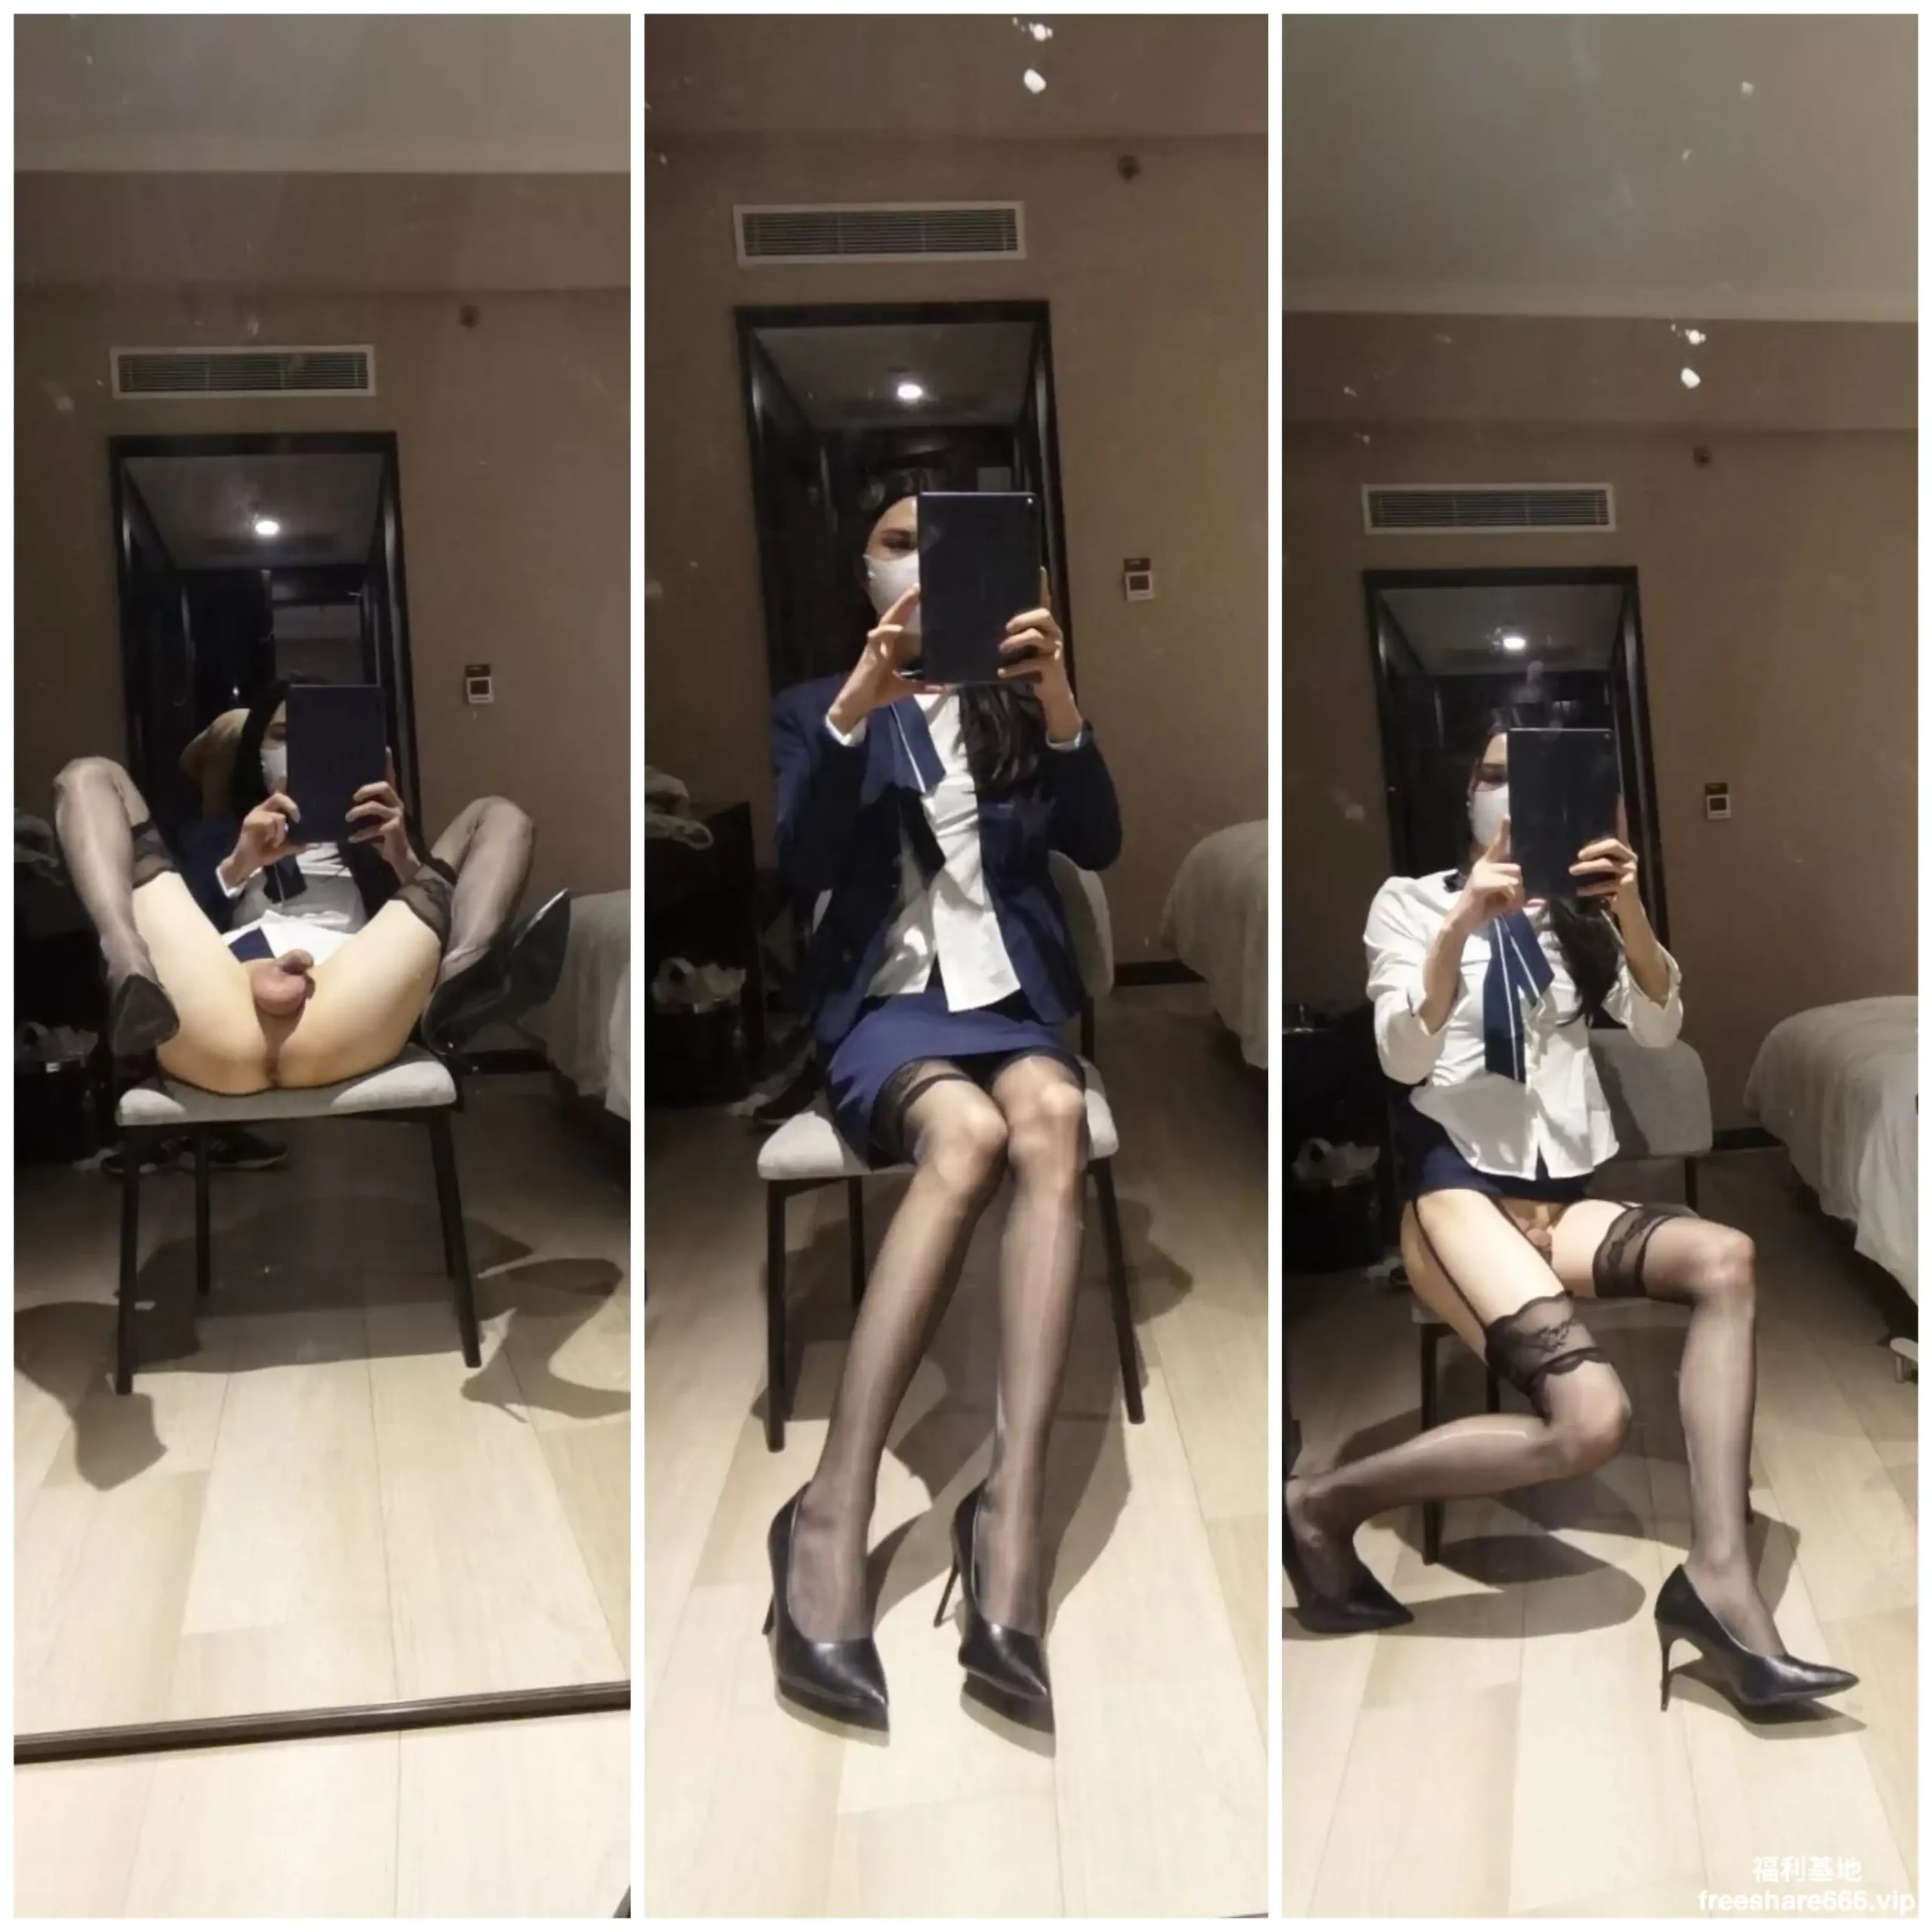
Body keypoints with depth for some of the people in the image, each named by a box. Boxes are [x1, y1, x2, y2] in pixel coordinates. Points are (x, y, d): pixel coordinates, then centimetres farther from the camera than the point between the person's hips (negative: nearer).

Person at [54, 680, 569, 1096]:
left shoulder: (369, 836, 39)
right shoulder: (209, 838, 38)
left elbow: (423, 923, 18)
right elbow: (177, 929, 17)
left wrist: (405, 861, 0)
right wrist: (236, 867, 1)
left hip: (345, 1032, 0)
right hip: (214, 1033, 0)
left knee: (497, 817, 7)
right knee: (90, 777, 7)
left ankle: (456, 981, -33)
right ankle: (131, 982, -29)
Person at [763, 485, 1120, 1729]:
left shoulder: (1016, 711, 18)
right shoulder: (817, 706, 13)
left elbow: (1099, 846, 2)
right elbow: (798, 866, -4)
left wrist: (1060, 706, -15)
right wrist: (854, 709, -18)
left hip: (1014, 999, 2)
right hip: (886, 1004, -2)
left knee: (1053, 1116, -35)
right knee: (972, 1131, -36)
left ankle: (1013, 1522, -42)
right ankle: (833, 1513, -36)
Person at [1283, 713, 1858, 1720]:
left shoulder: (1574, 916, 19)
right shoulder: (1410, 900, 5)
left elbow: (1659, 1027, 4)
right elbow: (1402, 1057, -10)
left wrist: (1629, 911, -13)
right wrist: (1462, 928, -23)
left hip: (1564, 1198, 5)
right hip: (1459, 1191, -5)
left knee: (1726, 1260, -27)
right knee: (1589, 1420, -27)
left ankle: (1718, 1572, -27)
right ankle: (1325, 1503, -12)